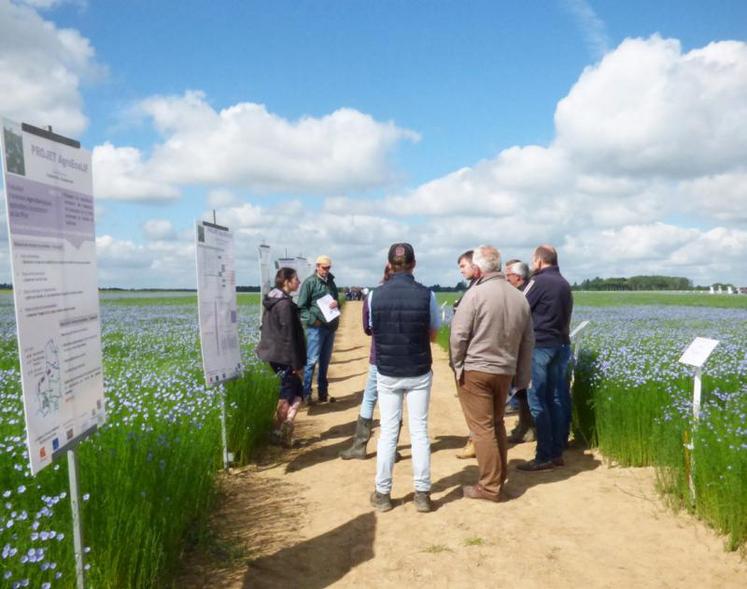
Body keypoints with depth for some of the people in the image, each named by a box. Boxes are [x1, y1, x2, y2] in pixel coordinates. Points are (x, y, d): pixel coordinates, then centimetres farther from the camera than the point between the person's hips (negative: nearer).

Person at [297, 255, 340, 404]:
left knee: (325, 362, 12)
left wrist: (336, 303, -4)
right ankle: (306, 394, 2)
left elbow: (336, 300, 19)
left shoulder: (331, 282, 13)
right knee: (312, 360, -6)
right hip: (316, 327, -6)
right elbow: (301, 306, -7)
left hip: (330, 327, 6)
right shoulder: (309, 282, -5)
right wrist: (312, 320, -17)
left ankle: (323, 393, 19)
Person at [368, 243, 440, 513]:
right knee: (419, 432, 9)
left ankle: (382, 494, 17)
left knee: (387, 432, 10)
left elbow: (373, 330, 3)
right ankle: (422, 494, 15)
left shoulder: (375, 296, -8)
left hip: (387, 374, 1)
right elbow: (432, 335, 0)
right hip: (419, 374, 0)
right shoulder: (426, 295, -10)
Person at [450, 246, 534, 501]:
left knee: (482, 427, 2)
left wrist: (458, 365, 2)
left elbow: (459, 335, -14)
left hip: (475, 370, -6)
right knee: (496, 423, 20)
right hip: (505, 371, 6)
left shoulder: (475, 294, -15)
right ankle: (499, 476, 28)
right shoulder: (520, 297, 4)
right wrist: (522, 375, 18)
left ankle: (490, 486, 8)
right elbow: (528, 341, 10)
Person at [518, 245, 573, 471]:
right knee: (556, 399, 10)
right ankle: (557, 452, 16)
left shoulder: (538, 281, -11)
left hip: (540, 345, -8)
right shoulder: (565, 284, 12)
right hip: (561, 345, 8)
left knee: (538, 401, -2)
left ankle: (544, 456, 1)